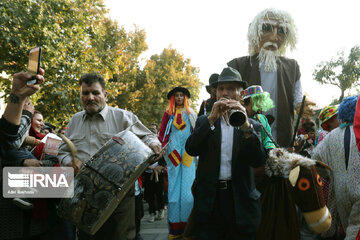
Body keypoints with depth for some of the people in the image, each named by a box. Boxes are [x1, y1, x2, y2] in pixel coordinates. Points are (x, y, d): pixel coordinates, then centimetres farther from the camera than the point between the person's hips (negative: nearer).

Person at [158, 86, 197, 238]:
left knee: (187, 189, -5)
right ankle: (175, 227, 3)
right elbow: (162, 133, 12)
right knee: (174, 186, -2)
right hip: (173, 151, 0)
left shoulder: (191, 114, 15)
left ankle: (187, 225, 2)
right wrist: (164, 146, 0)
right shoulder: (168, 113, 12)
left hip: (188, 152, 0)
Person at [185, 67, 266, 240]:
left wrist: (246, 125, -23)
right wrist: (212, 118, -19)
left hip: (241, 202, 0)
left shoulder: (252, 125, 6)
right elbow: (191, 149, -9)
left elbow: (258, 161, -9)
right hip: (208, 199, 0)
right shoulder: (204, 121, 8)